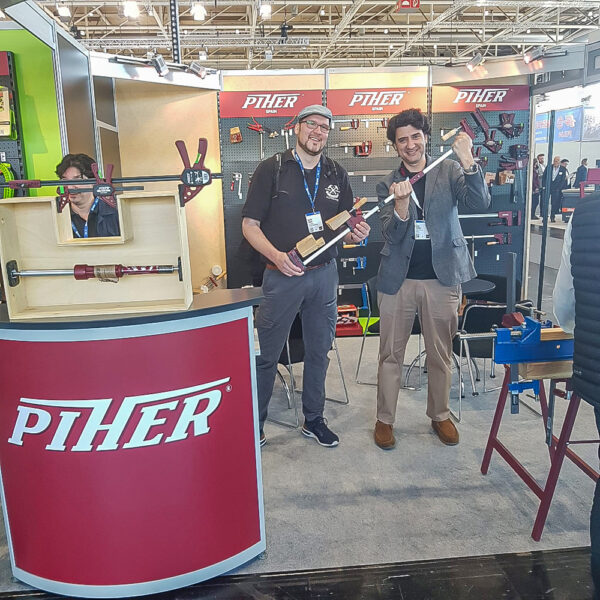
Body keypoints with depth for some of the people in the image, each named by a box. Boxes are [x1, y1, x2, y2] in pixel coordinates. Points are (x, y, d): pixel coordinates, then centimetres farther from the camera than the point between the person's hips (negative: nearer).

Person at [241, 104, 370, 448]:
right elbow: (250, 224, -5)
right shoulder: (272, 169, -2)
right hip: (282, 275, -4)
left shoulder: (337, 174, 9)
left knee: (319, 352, 14)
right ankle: (255, 423, 22)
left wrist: (358, 234, -9)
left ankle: (314, 419, 30)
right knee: (267, 354, 4)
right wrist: (276, 256, -22)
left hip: (324, 275, 4)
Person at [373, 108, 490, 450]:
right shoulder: (388, 185, 4)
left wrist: (468, 161, -25)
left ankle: (440, 415, 30)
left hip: (442, 278, 0)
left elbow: (480, 204, -13)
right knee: (391, 355, 8)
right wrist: (401, 202, -24)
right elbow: (392, 234, -6)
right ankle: (385, 419, 21)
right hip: (398, 280, 1)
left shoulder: (449, 172, 2)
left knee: (441, 355, 11)